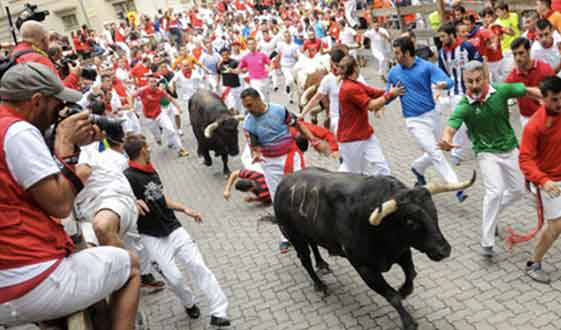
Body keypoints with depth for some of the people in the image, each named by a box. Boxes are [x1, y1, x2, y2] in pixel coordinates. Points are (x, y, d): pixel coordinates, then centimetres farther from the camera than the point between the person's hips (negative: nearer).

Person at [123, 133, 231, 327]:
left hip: (173, 228, 6)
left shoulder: (151, 171, 8)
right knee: (174, 278, -4)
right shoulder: (128, 177, -16)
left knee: (198, 265, -3)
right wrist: (133, 202, -33)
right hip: (153, 237, -6)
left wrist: (185, 209, 14)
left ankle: (218, 312, 1)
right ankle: (189, 303, 29)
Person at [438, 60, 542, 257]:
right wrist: (446, 141, -55)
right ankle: (487, 243, -11)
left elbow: (528, 91, 1)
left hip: (510, 149, 4)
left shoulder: (501, 90, -14)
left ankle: (492, 213, 39)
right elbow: (450, 129, -32)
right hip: (487, 153, -4)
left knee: (517, 190, 12)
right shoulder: (464, 107, -21)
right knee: (495, 191, -19)